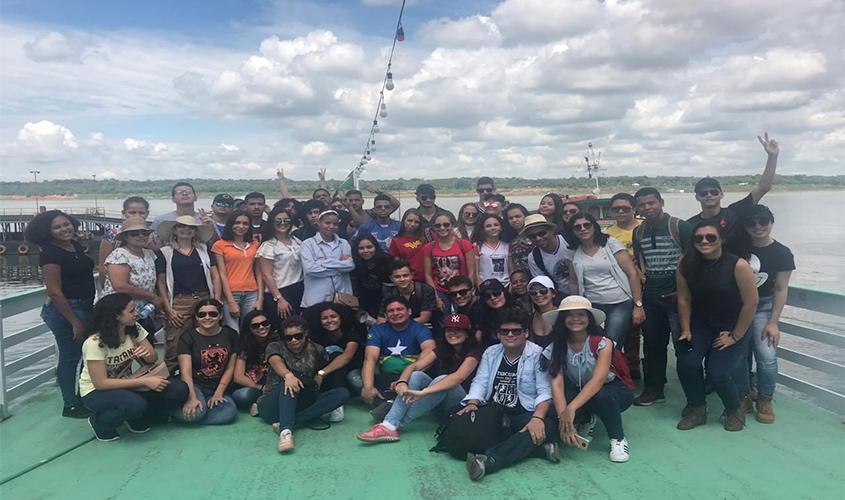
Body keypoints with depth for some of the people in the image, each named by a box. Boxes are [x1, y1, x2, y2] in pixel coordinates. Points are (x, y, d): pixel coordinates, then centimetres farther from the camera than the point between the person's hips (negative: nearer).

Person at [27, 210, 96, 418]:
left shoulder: (76, 245, 7)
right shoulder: (50, 254, -17)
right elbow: (55, 292, -19)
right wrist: (75, 322, -18)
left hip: (85, 307, 8)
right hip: (65, 310, -8)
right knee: (70, 356, 3)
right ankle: (71, 406, 18)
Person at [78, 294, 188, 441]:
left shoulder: (134, 329, -8)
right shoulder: (95, 342, -24)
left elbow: (153, 359, -1)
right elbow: (100, 383, -25)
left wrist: (147, 354, -27)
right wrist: (144, 381, -30)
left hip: (125, 385, 5)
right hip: (97, 391, -5)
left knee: (179, 391, -17)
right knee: (135, 404, -38)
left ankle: (137, 419, 7)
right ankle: (100, 422, -5)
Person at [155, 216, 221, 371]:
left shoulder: (203, 250, 14)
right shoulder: (164, 252, 7)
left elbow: (215, 276, 12)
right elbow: (161, 282, 3)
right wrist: (168, 309, -6)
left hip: (205, 301, 3)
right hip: (179, 304, -2)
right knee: (175, 349, -9)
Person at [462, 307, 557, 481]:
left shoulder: (538, 355, -3)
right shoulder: (490, 353, 12)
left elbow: (545, 392, -11)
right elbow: (480, 382, 6)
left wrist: (538, 418, -29)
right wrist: (472, 403, -15)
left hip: (524, 416, -4)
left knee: (547, 426, -35)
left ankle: (489, 461, -52)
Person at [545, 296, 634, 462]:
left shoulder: (602, 343, -22)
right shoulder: (558, 346, -13)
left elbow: (598, 380, -34)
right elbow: (557, 383, -22)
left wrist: (571, 409, -45)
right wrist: (563, 416, -37)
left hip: (614, 391, -3)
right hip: (579, 392, 3)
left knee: (601, 396, -38)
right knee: (556, 411, -28)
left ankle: (618, 439, -10)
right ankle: (586, 421, 7)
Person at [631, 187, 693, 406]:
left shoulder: (680, 227, -6)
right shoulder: (638, 232, 10)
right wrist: (639, 295, 6)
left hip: (677, 296, -5)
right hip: (650, 298, 5)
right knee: (652, 344, 11)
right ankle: (653, 389, 23)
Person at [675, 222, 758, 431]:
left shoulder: (738, 265, -21)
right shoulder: (686, 263, -10)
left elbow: (751, 303, -15)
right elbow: (684, 299, -2)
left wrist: (735, 336, -10)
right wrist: (685, 330, -4)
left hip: (732, 327, -3)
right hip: (700, 324, 3)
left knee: (718, 373, -16)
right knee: (687, 363, -19)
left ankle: (734, 410, 18)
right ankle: (696, 408, 8)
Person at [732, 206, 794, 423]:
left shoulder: (782, 253, -5)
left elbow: (781, 289, -4)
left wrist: (773, 322, -7)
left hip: (763, 307, -1)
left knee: (767, 356, -11)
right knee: (736, 355, -1)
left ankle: (765, 400, 8)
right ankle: (743, 396, 17)